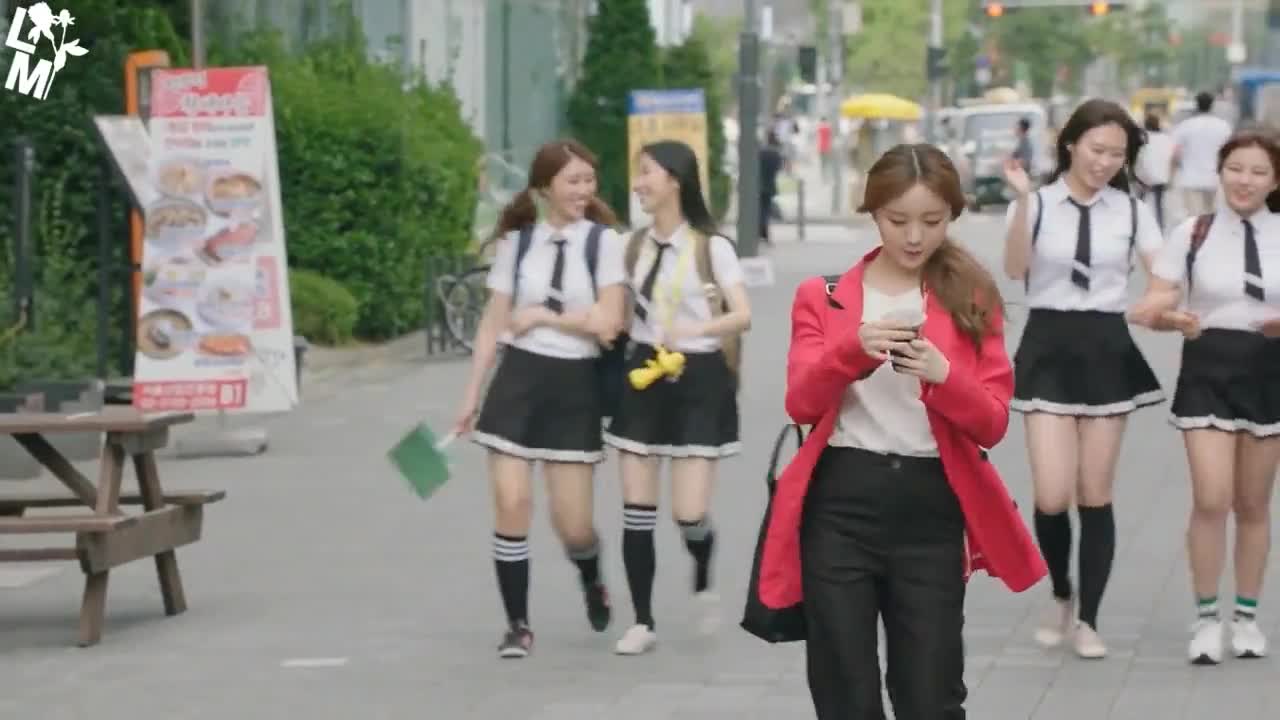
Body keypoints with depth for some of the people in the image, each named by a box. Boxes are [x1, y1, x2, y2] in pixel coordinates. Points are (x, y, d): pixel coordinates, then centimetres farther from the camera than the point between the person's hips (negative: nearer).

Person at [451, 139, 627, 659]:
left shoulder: (602, 241, -3)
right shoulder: (517, 241, 4)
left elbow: (607, 323, -11)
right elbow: (494, 323, 7)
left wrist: (543, 316, -7)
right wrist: (472, 393, 5)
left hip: (575, 385, -1)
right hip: (518, 378, 1)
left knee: (571, 522, 0)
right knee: (511, 503, -8)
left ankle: (592, 582, 35)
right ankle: (518, 624, 5)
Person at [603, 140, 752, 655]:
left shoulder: (711, 247, -7)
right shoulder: (636, 245, 7)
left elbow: (743, 315, -15)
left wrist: (695, 329, -30)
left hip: (698, 379, -4)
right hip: (643, 375, 4)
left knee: (689, 512, -9)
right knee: (636, 507, -1)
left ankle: (703, 582, 23)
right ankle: (642, 621, 7)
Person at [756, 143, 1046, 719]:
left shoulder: (971, 299, 7)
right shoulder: (824, 297, 6)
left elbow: (992, 424, 0)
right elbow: (801, 404, -6)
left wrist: (944, 376, -20)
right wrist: (854, 350, -23)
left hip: (931, 511, 0)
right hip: (839, 506, 0)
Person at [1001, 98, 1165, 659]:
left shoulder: (1132, 211, 5)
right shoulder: (1036, 204, -1)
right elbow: (1015, 269, -16)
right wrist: (1023, 198, -28)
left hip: (1107, 349, 2)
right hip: (1049, 347, -2)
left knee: (1095, 495, 5)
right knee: (1052, 497, -8)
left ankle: (1088, 618, 16)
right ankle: (1061, 595, 20)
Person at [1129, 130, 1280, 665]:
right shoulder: (1192, 234, 1)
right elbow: (1153, 306, 0)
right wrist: (1170, 317, -22)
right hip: (1207, 368, -1)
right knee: (1211, 500, -12)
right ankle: (1206, 617, 1)